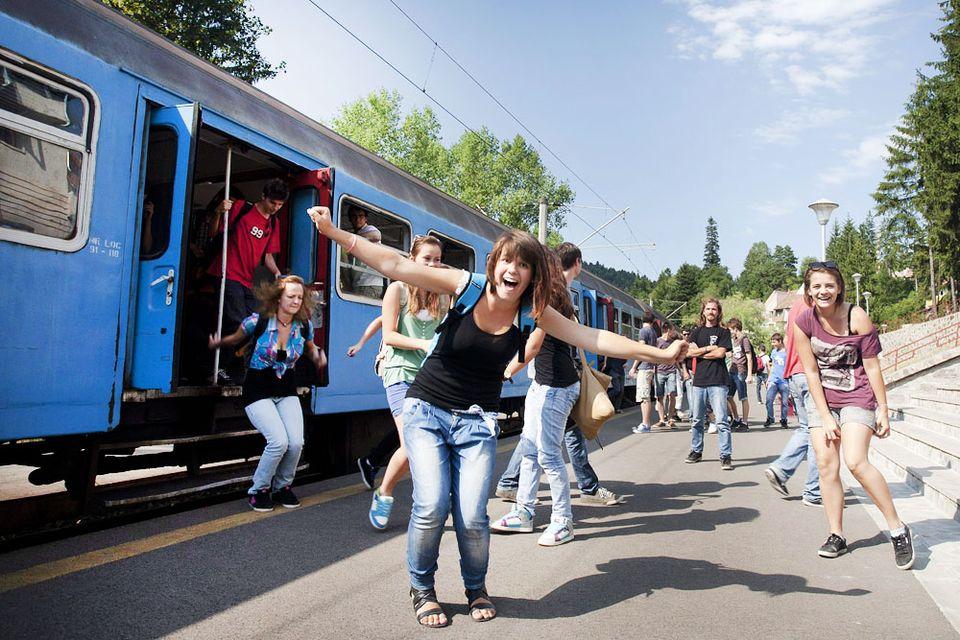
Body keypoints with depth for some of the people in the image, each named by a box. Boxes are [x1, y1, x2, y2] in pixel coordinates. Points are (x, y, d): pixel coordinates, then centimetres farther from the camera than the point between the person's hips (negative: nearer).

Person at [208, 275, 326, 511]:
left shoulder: (304, 326, -3)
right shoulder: (257, 321, -13)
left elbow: (310, 348, 17)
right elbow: (235, 339, 7)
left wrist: (318, 355, 1)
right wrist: (218, 343, -4)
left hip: (286, 390, 4)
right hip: (258, 389, -3)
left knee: (297, 442, -16)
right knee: (279, 441, -22)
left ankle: (282, 487, 14)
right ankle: (259, 490, 6)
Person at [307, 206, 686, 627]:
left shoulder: (533, 313, -5)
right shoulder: (466, 287, -12)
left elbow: (594, 339, -5)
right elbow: (394, 265, -15)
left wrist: (659, 353, -8)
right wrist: (336, 233, -21)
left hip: (477, 420, 1)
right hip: (427, 409, -1)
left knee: (472, 517, -10)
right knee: (432, 505, -14)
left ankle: (476, 587, 25)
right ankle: (421, 589, 18)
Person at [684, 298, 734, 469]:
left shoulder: (723, 332, 6)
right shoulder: (697, 332, 15)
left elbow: (720, 353, -8)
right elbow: (689, 352, 1)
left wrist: (699, 352, -1)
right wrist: (708, 348, -5)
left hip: (717, 381, -3)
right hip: (699, 380, 4)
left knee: (721, 420, -9)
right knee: (697, 420, 10)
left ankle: (726, 456, -5)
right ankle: (696, 451, 22)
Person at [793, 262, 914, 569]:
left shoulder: (857, 317, -13)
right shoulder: (803, 323, -8)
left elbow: (872, 366, -8)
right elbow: (811, 372, -5)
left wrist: (883, 409, -6)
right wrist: (825, 416, -8)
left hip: (857, 397, -3)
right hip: (821, 399, 3)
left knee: (855, 462, -18)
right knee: (826, 465, -1)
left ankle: (898, 529, 0)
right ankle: (836, 536, 11)